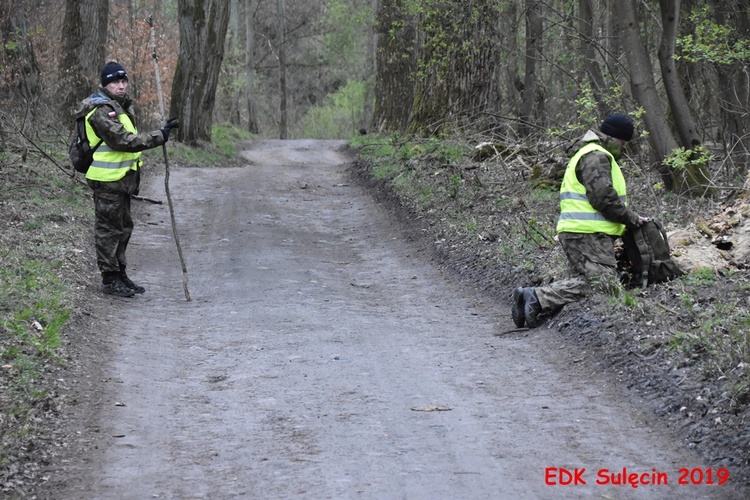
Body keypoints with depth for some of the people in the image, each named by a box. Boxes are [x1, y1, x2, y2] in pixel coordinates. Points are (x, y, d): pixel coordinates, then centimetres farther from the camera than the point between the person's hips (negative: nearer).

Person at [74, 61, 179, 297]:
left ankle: (120, 275, 27)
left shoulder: (121, 105, 14)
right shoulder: (101, 111, -19)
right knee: (109, 229, -3)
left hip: (121, 178, 10)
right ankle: (110, 279, 4)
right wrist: (161, 135, -29)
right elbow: (124, 140, -27)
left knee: (123, 227, 17)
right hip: (107, 180, -10)